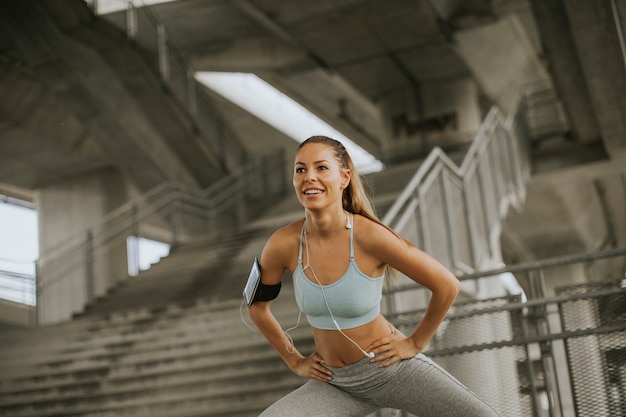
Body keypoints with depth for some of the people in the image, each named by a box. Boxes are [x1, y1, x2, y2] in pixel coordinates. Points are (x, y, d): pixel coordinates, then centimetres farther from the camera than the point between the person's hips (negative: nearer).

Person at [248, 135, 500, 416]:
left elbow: (447, 285, -14)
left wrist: (415, 343, -7)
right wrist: (294, 361, 6)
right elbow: (257, 307, 5)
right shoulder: (283, 244, -16)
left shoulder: (370, 235, -24)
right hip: (336, 384, 3)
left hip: (393, 369, -2)